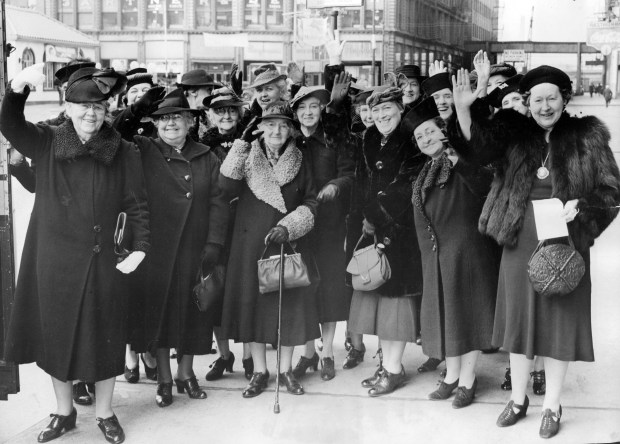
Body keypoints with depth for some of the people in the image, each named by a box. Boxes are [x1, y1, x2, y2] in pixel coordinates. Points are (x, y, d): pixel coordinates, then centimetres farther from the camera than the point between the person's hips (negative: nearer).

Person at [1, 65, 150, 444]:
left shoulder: (123, 153, -3)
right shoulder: (46, 142, -1)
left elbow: (138, 205, -1)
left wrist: (140, 248, -11)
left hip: (102, 260, -1)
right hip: (54, 260, 1)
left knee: (104, 337, 8)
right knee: (57, 335, 12)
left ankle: (105, 412, 29)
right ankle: (64, 412, 32)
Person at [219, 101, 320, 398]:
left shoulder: (300, 163, 7)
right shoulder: (246, 158, 3)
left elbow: (310, 203, 4)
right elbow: (227, 186, -15)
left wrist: (287, 227, -12)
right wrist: (243, 143, -22)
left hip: (290, 243, 1)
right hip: (251, 245, -1)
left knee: (290, 304, 2)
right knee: (253, 303, 2)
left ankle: (286, 370, 18)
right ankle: (260, 371, 16)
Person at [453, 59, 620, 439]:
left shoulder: (586, 137, -3)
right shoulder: (514, 133, 2)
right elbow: (478, 144, -15)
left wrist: (580, 206, -19)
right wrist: (463, 107, -31)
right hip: (520, 243, 2)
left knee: (559, 322, 5)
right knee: (519, 318, 12)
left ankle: (552, 407, 21)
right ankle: (518, 399, 29)